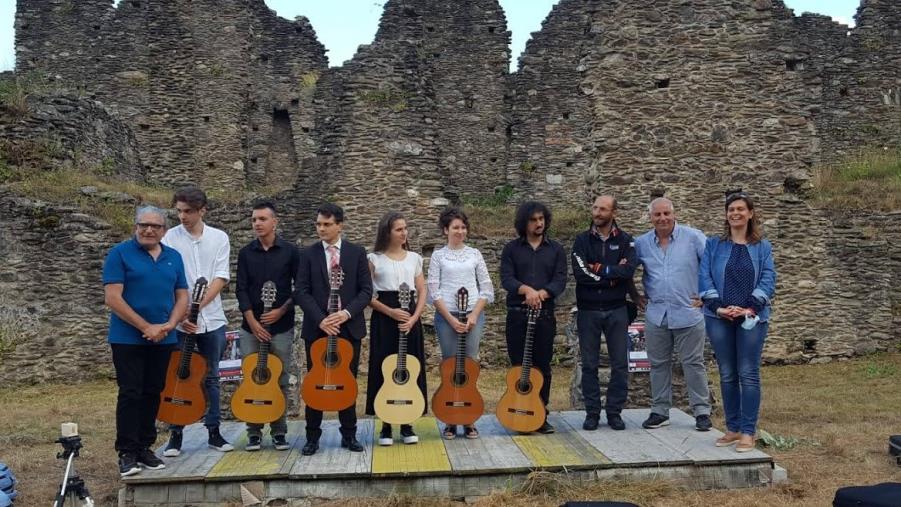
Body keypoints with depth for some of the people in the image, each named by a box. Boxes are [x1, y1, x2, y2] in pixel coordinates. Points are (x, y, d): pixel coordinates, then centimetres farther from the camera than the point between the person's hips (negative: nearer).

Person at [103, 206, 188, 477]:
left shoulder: (174, 257, 9)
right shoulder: (120, 253, -5)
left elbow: (182, 297, 10)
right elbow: (113, 298, -13)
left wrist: (169, 326, -9)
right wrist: (146, 327, -16)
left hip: (163, 340, 5)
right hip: (128, 339, -5)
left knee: (152, 393, 10)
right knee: (130, 394, -3)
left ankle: (145, 448, 21)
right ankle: (127, 453, 6)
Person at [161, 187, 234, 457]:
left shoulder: (219, 238, 3)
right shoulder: (171, 238, -2)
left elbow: (220, 278, -4)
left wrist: (198, 305, -15)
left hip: (212, 320, 2)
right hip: (178, 321, -1)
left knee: (211, 378, 11)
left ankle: (214, 432, 20)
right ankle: (175, 435, 14)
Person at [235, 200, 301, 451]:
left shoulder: (290, 251, 1)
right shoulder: (246, 253, 6)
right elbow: (241, 290, 1)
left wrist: (281, 311, -9)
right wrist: (253, 322, -9)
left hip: (281, 326, -2)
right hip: (251, 327, 2)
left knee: (280, 381, 3)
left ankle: (279, 432, 13)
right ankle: (254, 433, 13)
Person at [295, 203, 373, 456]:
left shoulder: (357, 252, 4)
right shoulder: (308, 254, 3)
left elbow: (366, 290, 0)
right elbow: (302, 292, -4)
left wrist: (346, 313, -16)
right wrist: (321, 319, -16)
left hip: (349, 327, 0)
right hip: (316, 328, 0)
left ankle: (349, 435, 18)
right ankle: (312, 437, 15)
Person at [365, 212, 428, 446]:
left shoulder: (414, 258, 10)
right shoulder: (374, 259, 1)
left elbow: (422, 292, 7)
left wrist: (414, 318, -8)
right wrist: (390, 312, -14)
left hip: (410, 318, 3)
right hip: (383, 319, -3)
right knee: (384, 369, -1)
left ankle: (406, 424, 13)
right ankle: (386, 425, 9)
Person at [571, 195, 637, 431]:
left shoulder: (625, 241, 2)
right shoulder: (582, 240, 2)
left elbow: (629, 270, -15)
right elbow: (580, 273, -13)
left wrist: (598, 269, -14)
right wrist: (613, 274, -12)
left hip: (616, 310, 0)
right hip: (588, 310, 0)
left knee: (620, 364, 5)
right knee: (589, 364, 6)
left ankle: (614, 411, 17)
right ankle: (592, 412, 16)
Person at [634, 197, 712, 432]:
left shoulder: (693, 237, -6)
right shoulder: (641, 243, 4)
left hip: (688, 313, -3)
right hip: (656, 314, 3)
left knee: (693, 364, 4)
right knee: (658, 364, 11)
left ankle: (702, 411, 15)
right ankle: (660, 411, 22)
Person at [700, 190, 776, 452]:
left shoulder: (762, 247, 6)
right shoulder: (714, 245, 6)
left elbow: (768, 280, -2)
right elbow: (704, 278, -1)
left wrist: (749, 308, -15)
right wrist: (718, 307, -13)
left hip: (751, 318, -1)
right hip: (719, 318, 1)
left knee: (748, 374, -1)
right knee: (727, 375, 7)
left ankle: (748, 432, 6)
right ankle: (733, 428, 17)